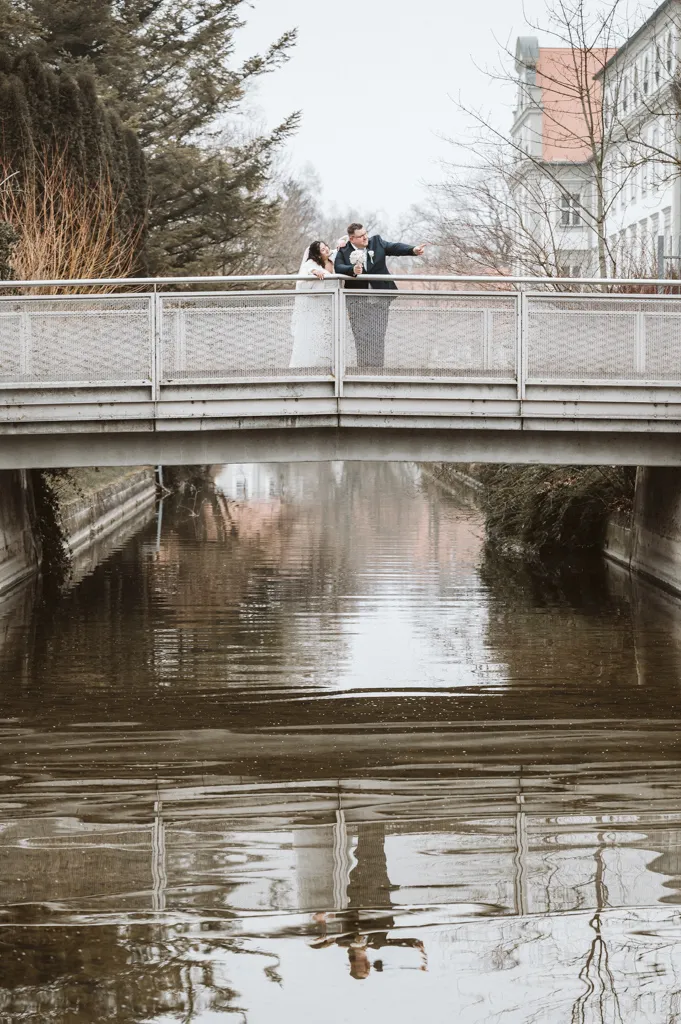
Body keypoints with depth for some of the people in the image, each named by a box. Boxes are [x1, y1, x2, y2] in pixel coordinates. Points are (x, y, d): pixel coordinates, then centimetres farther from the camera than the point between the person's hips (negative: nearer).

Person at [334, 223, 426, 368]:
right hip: (357, 300, -1)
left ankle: (377, 367, 6)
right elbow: (338, 267, -17)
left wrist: (413, 250, -19)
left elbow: (394, 248, -3)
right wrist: (352, 270, -37)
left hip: (379, 298, 1)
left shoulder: (377, 242, 5)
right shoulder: (344, 251, -2)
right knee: (361, 335, -1)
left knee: (378, 335, 1)